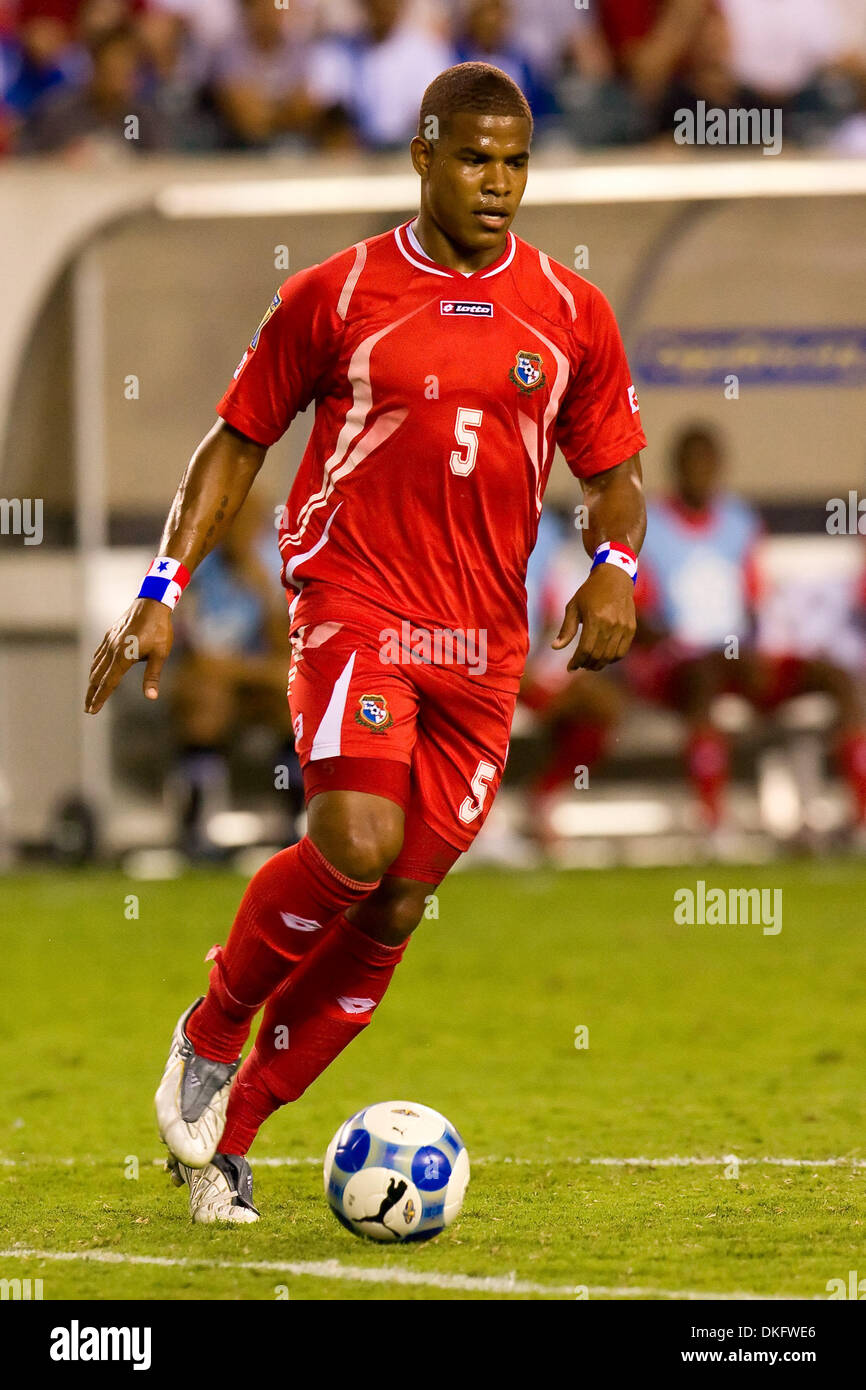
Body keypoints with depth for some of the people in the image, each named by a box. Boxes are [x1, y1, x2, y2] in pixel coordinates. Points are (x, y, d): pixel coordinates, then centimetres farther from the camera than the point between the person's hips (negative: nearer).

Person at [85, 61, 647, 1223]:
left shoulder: (570, 313, 8)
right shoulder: (336, 296, 1)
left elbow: (614, 473, 15)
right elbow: (239, 441, 8)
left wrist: (615, 566, -6)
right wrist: (163, 590, 0)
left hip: (482, 642, 4)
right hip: (352, 605, -4)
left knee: (397, 909, 1)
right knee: (357, 846, -26)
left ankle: (229, 1132, 15)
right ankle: (211, 1033, 0)